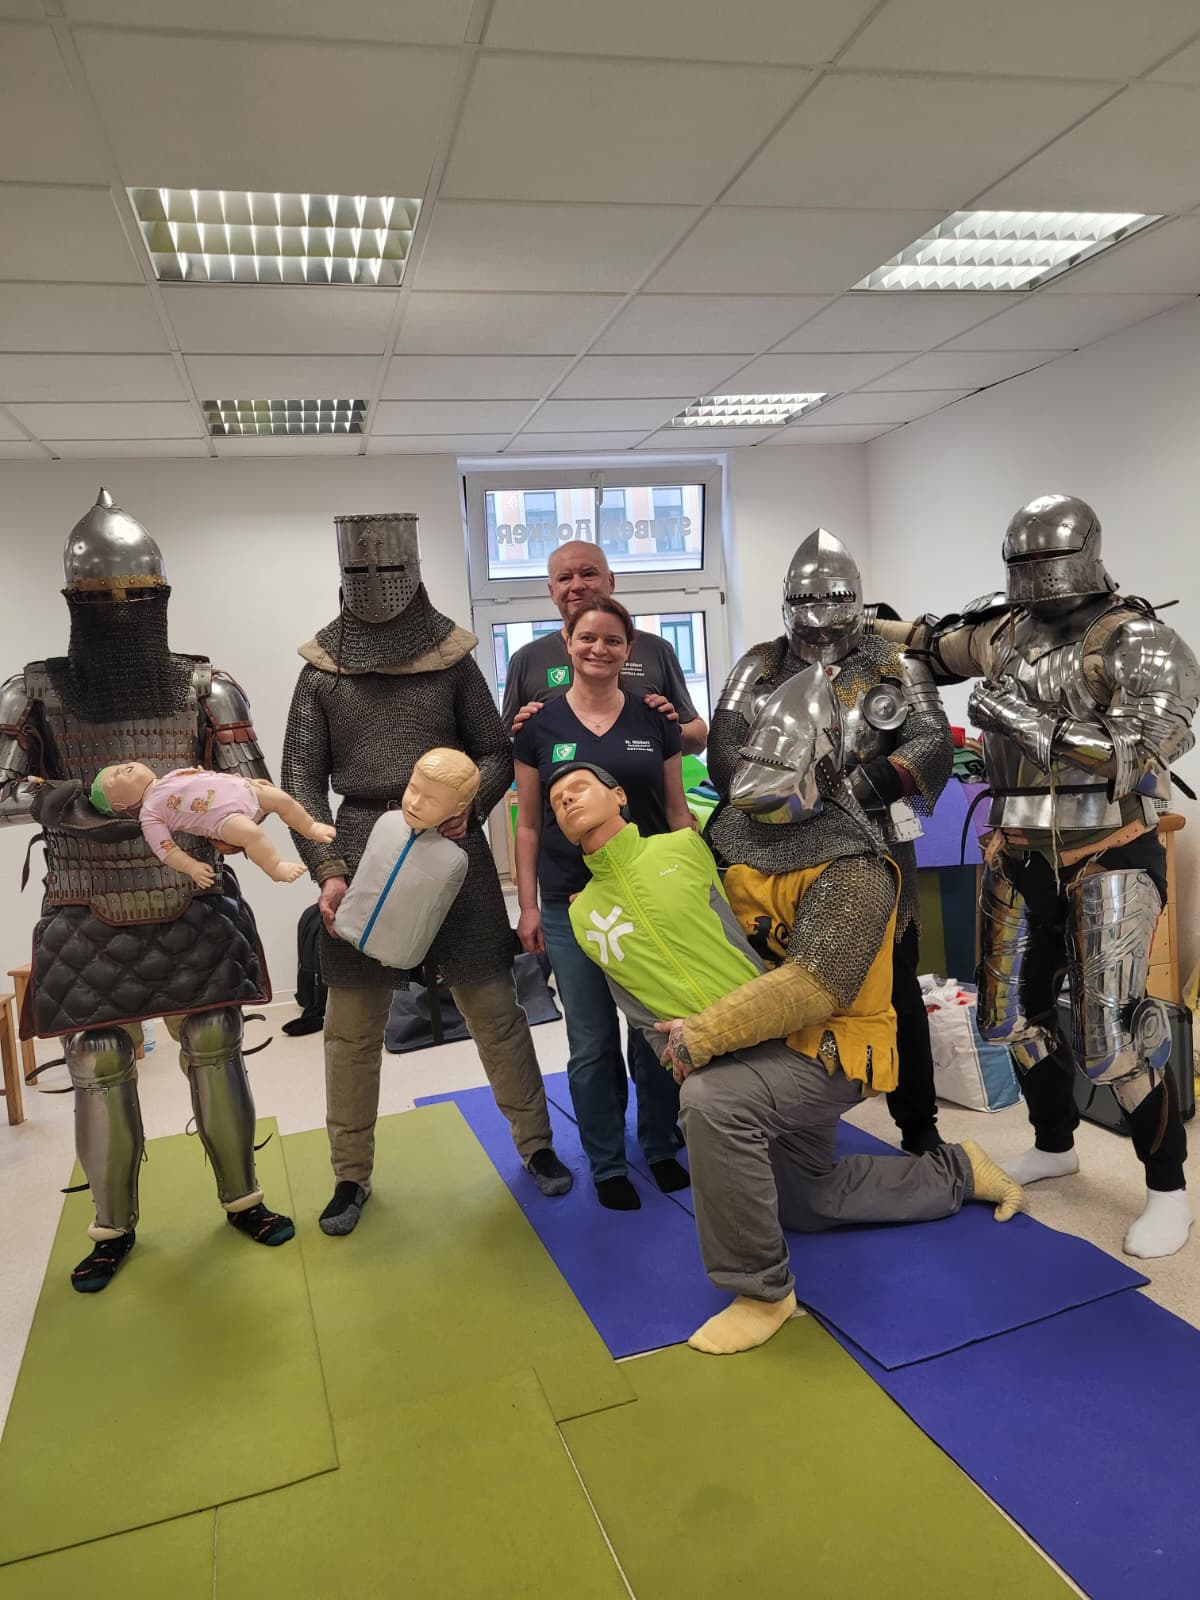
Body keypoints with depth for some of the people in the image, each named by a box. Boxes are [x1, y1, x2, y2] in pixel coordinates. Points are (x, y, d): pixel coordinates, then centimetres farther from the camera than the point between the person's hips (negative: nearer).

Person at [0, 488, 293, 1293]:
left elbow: (254, 790, -6)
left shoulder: (206, 689, -4)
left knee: (216, 1057, 8)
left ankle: (243, 1196, 28)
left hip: (195, 912, 0)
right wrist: (69, 799, -26)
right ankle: (113, 1227, 28)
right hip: (90, 924, 0)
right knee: (99, 1074, 7)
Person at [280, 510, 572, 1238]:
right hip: (362, 854, 1)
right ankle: (352, 1175, 25)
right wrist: (329, 869, -9)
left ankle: (536, 1143, 27)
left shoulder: (451, 658, 3)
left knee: (495, 1007, 7)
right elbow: (303, 778, 2)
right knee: (352, 1026, 7)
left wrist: (470, 803, -14)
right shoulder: (322, 669, 4)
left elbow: (498, 753, 6)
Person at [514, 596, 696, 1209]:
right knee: (592, 1042, 8)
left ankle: (660, 1147, 31)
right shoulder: (540, 726, 0)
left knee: (655, 1032, 11)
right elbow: (528, 824, 3)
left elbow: (677, 811, 7)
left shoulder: (655, 720, 3)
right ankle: (606, 1163, 25)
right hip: (571, 905, -1)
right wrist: (528, 906, 0)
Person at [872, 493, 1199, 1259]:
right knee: (1016, 1013, 15)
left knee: (1115, 1035, -7)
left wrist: (1033, 724, -27)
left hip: (1107, 860, -6)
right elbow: (932, 644, 23)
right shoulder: (1004, 633, 5)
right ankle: (1054, 1145, 38)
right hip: (1020, 859, 6)